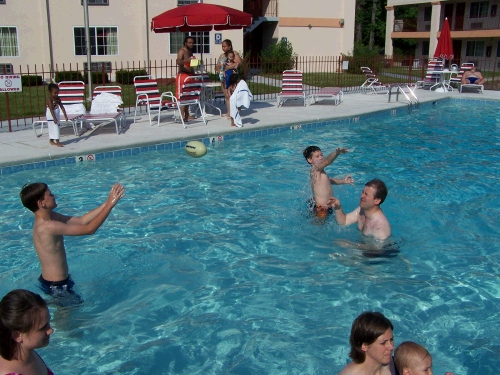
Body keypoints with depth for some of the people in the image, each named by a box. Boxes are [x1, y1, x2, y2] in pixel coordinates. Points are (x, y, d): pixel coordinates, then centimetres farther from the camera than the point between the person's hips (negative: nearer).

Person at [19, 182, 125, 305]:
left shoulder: (50, 216, -3)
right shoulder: (48, 226, -32)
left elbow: (82, 220, -2)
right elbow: (89, 229, -32)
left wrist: (107, 203, -8)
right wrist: (110, 204, -28)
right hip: (57, 285, -9)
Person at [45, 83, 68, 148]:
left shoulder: (58, 98, 3)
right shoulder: (49, 99, -18)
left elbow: (62, 107, 5)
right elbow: (51, 109, -24)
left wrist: (65, 115, 0)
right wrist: (54, 118, -30)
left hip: (57, 115, 7)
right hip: (51, 116, -7)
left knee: (54, 128, 14)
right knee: (54, 128, -9)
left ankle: (51, 141, 27)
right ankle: (57, 142, -10)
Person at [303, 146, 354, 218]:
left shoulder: (319, 171, 12)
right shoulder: (315, 169, -18)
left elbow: (329, 180, 29)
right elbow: (327, 161, -37)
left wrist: (343, 181, 17)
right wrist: (337, 152, -52)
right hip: (321, 208, -10)